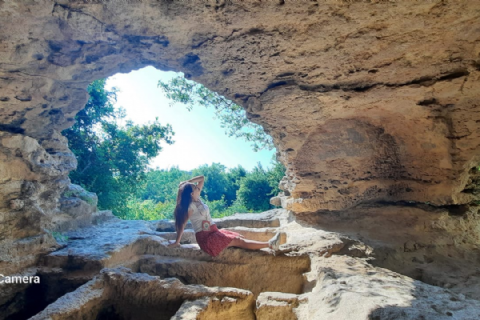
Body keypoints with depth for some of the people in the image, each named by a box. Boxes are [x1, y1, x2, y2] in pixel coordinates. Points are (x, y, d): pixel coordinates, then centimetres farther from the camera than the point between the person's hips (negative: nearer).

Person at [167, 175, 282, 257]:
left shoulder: (197, 199, 6)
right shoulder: (191, 206, -17)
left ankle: (268, 244, -7)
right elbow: (182, 224, -14)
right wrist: (177, 242, -10)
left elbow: (202, 178, 12)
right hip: (206, 237, -9)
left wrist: (187, 182, 3)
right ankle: (269, 244, -19)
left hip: (214, 231, 9)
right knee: (238, 241, -15)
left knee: (240, 237, -2)